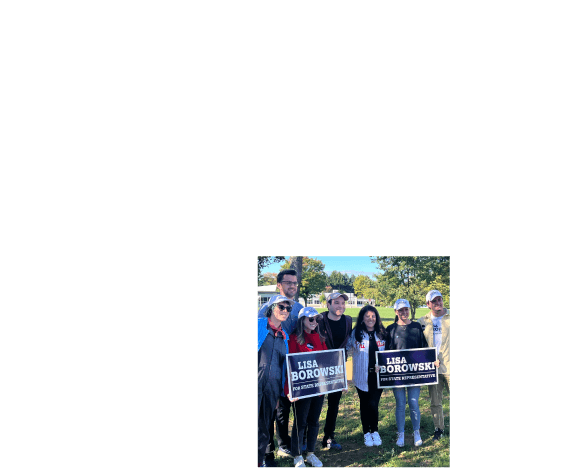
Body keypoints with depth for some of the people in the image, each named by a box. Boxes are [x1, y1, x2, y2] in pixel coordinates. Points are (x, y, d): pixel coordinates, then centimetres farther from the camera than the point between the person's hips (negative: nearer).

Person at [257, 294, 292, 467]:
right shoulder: (259, 325, -2)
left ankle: (259, 461, 25)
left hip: (273, 387, 5)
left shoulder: (284, 336, 15)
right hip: (257, 382, -5)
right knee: (255, 422, -7)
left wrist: (281, 390, 15)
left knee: (265, 425, 12)